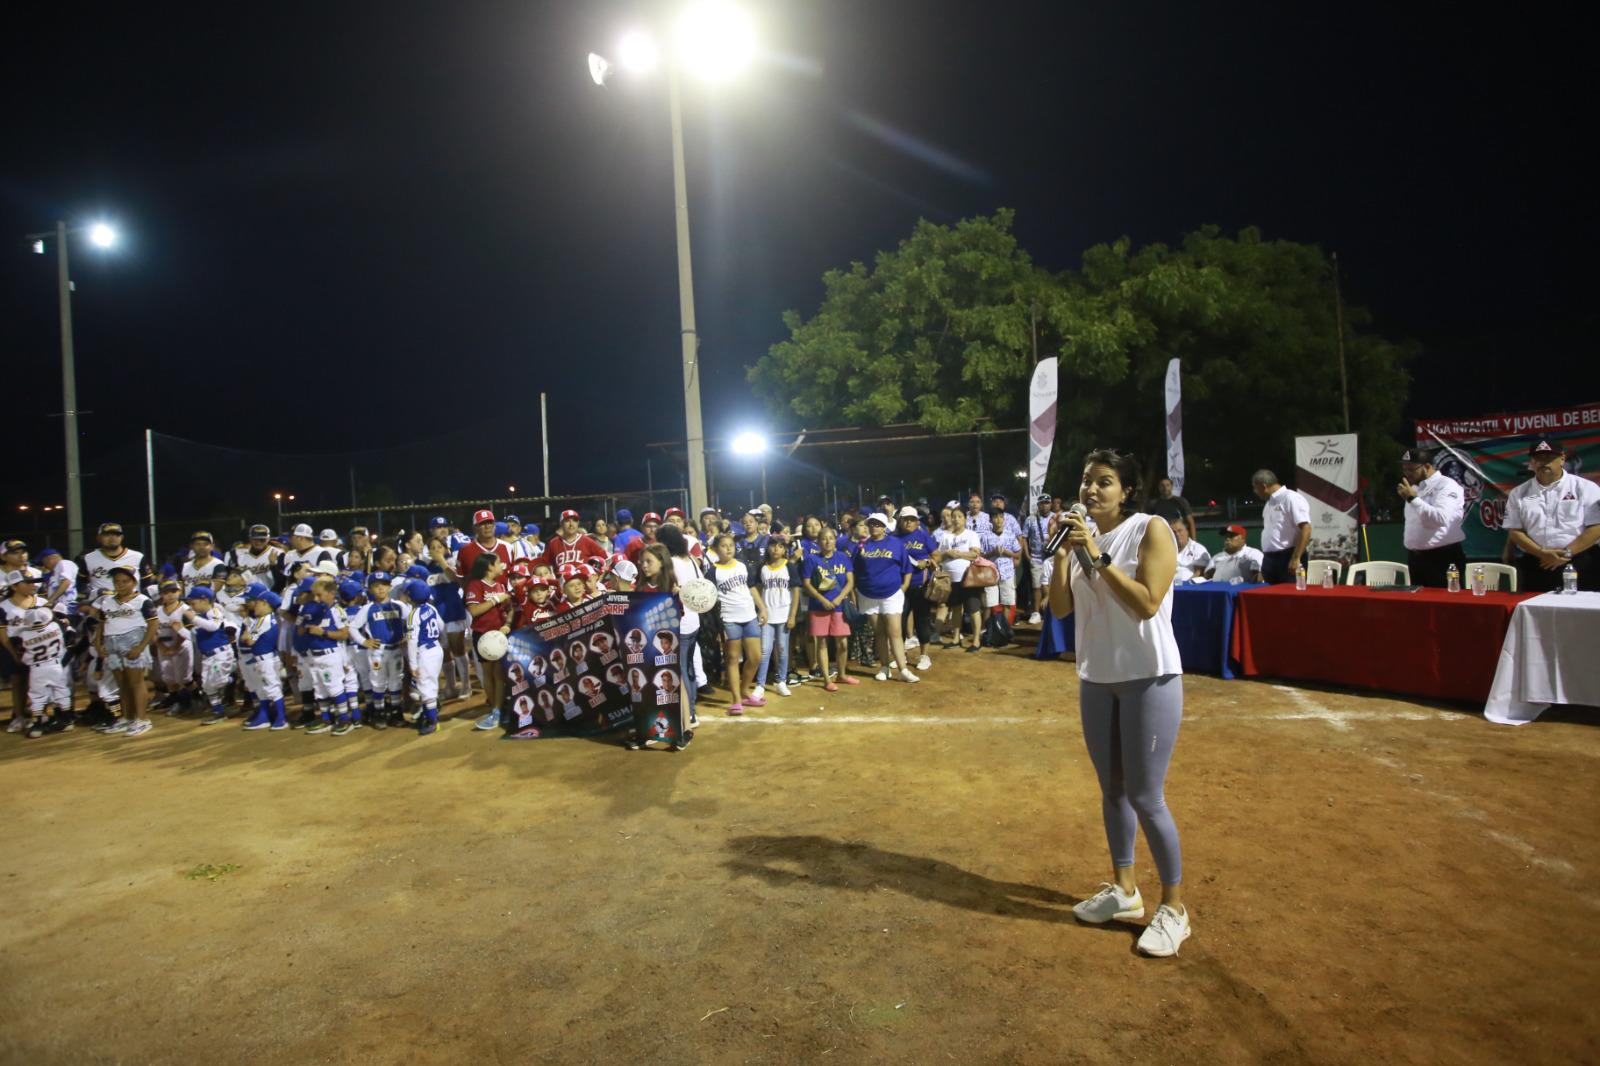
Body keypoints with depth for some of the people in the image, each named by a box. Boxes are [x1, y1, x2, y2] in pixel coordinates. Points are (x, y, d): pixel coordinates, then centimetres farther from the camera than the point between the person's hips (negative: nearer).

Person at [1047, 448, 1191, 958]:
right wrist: (1062, 552, -11)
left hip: (1149, 677, -6)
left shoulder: (1151, 530, -12)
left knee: (1145, 796, -2)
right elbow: (1060, 608, 0)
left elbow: (1147, 603, -22)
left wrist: (1097, 556, -22)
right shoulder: (1082, 535, 4)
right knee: (1112, 790, 15)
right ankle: (1124, 889, 31)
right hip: (1096, 678, 6)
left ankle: (1174, 906, 17)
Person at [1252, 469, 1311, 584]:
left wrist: (1296, 558, -22)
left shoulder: (1291, 498, -10)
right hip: (1270, 559, 8)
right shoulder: (1270, 502, 16)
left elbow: (1306, 529, -18)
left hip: (1287, 558, -8)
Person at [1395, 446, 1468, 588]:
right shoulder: (1415, 488, 14)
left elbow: (1441, 518, -28)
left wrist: (1413, 499, -28)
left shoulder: (1447, 486, -11)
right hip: (1416, 558, 8)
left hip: (1444, 559, -8)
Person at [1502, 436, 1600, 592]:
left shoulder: (1586, 488, 3)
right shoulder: (1519, 494, 9)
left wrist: (1567, 553, -11)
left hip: (1579, 565, -2)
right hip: (1534, 567, 2)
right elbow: (1515, 531, 5)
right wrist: (1542, 553, -9)